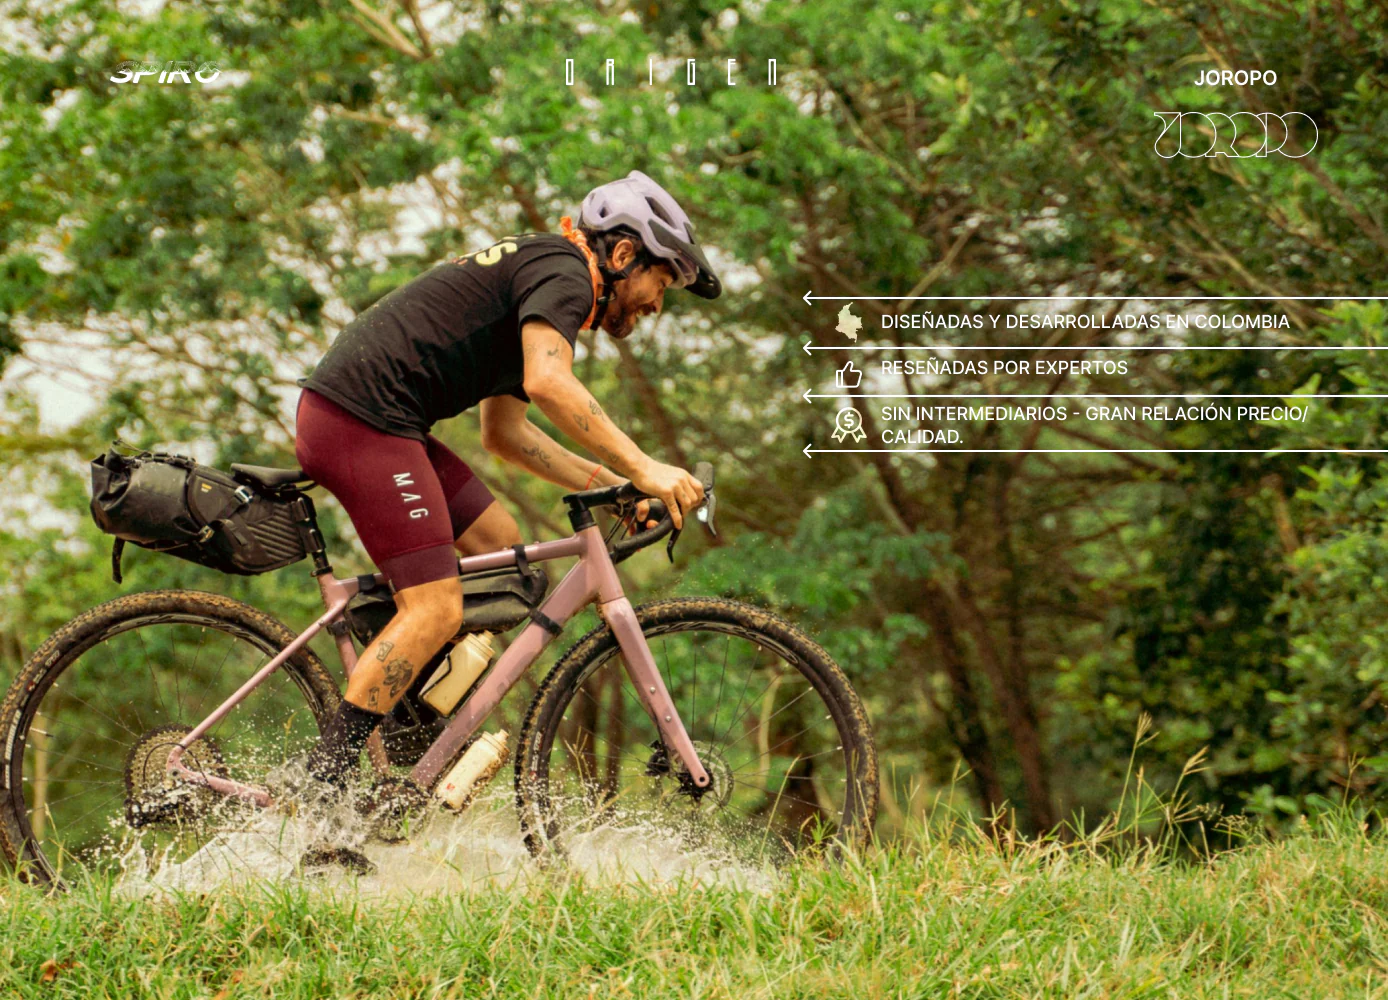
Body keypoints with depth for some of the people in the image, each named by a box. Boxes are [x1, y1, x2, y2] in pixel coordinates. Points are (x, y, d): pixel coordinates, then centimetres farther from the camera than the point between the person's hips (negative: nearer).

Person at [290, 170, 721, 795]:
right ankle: (318, 787, -13)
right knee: (436, 609, -11)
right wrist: (642, 468, -22)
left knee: (497, 543, 16)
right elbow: (549, 383, -24)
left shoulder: (531, 271, 26)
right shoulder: (564, 271, -5)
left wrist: (611, 483, 23)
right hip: (362, 421, -11)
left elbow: (503, 431, 30)